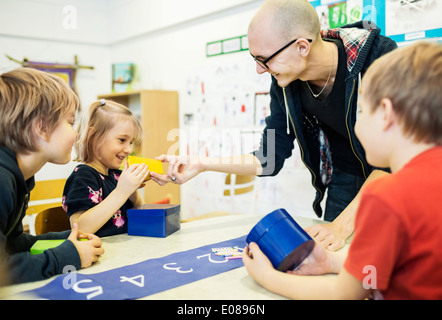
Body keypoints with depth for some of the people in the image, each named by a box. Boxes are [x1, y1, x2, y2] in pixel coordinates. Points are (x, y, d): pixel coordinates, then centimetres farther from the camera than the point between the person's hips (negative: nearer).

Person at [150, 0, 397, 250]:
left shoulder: (380, 58, -28)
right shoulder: (285, 81, -12)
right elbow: (269, 160, -6)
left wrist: (342, 225, -35)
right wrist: (200, 165, -16)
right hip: (343, 183, 4)